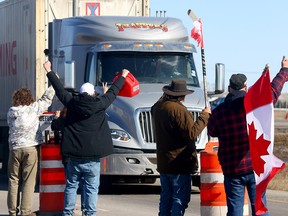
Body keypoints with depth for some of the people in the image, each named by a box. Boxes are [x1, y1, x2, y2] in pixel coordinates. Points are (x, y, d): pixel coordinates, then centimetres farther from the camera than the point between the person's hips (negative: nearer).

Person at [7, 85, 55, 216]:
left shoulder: (11, 112, 4)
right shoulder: (33, 109, -4)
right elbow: (47, 98, 7)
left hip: (14, 148, 3)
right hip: (30, 148, -3)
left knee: (13, 180, 11)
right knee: (29, 181, 1)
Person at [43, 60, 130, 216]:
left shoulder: (72, 102, 0)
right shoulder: (99, 104, -4)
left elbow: (59, 89, 13)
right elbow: (112, 92, 11)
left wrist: (49, 71, 27)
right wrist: (123, 76, 28)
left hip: (74, 156, 2)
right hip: (93, 157, -2)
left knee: (71, 186, 10)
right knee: (92, 188, 2)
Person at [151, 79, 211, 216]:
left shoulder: (158, 107, 6)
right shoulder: (179, 110, -19)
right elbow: (191, 133, -22)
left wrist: (165, 96, 33)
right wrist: (204, 116, -14)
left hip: (163, 163, 8)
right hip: (179, 164, -8)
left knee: (166, 197, 16)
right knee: (180, 199, -4)